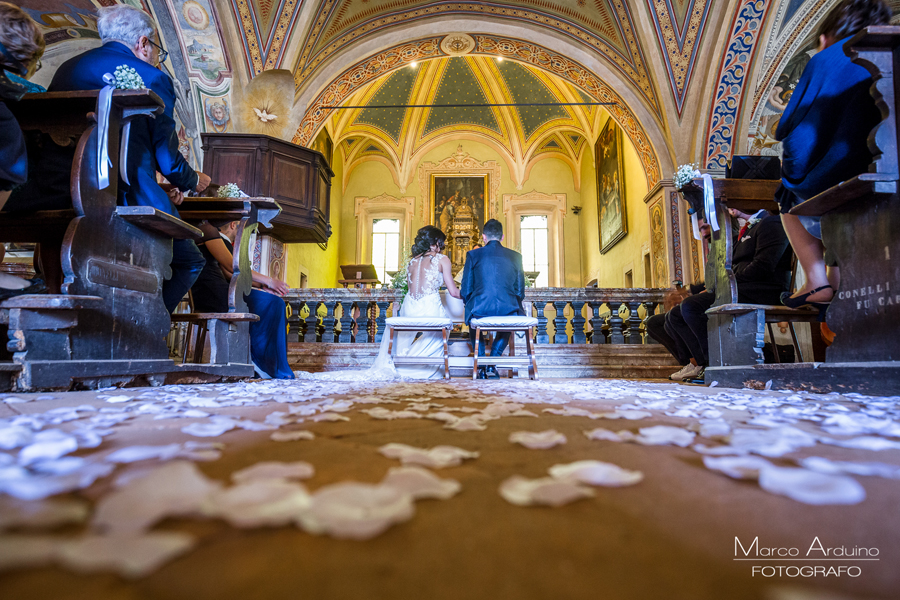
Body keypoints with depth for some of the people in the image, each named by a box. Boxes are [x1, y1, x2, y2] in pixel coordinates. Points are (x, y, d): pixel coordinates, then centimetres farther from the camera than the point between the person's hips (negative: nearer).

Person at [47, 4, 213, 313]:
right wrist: (193, 181, 18)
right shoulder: (152, 78, -3)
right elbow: (167, 156, -6)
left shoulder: (65, 70, 17)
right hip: (131, 202, -7)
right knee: (189, 262, 13)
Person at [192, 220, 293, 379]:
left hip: (218, 292, 10)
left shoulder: (224, 241, 28)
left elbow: (229, 274, 21)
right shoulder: (209, 230, -2)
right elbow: (233, 266, -11)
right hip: (211, 294, -10)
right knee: (272, 303, -16)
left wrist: (260, 285, 9)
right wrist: (268, 280, -7)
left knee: (275, 303, 4)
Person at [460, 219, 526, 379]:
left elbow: (466, 291, 4)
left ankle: (481, 367, 27)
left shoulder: (473, 255, 4)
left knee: (473, 323, 35)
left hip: (480, 308, -1)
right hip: (508, 309, 1)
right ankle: (492, 364, 25)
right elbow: (520, 292, 10)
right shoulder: (515, 256, 9)